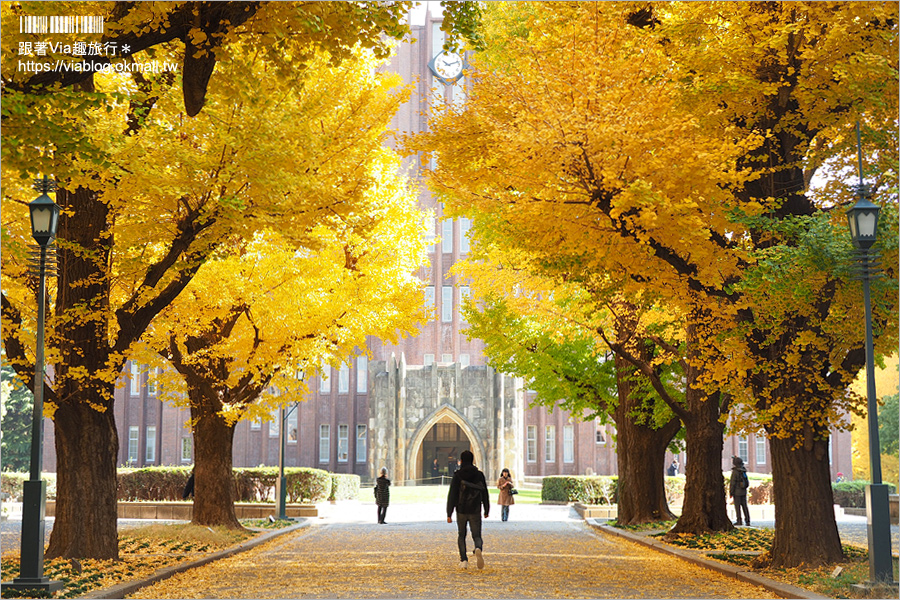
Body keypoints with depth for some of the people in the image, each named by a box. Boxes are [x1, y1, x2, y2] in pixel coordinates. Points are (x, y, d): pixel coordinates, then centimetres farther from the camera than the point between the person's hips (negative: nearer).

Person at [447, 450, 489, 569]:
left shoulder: (457, 475, -5)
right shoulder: (479, 475, 2)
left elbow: (452, 495, -7)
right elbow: (485, 494, 7)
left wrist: (449, 513, -5)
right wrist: (486, 510, 17)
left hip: (461, 510, -1)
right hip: (475, 511, 1)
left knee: (461, 536, 16)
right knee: (477, 536, 4)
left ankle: (464, 560, 6)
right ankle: (478, 549, -29)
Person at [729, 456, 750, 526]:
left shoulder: (735, 472, -16)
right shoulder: (743, 470, 3)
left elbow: (732, 483, -16)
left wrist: (730, 493, -12)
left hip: (737, 492, -6)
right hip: (744, 491, 6)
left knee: (737, 506, 0)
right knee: (744, 506, 7)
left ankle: (739, 521, -1)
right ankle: (747, 521, 4)